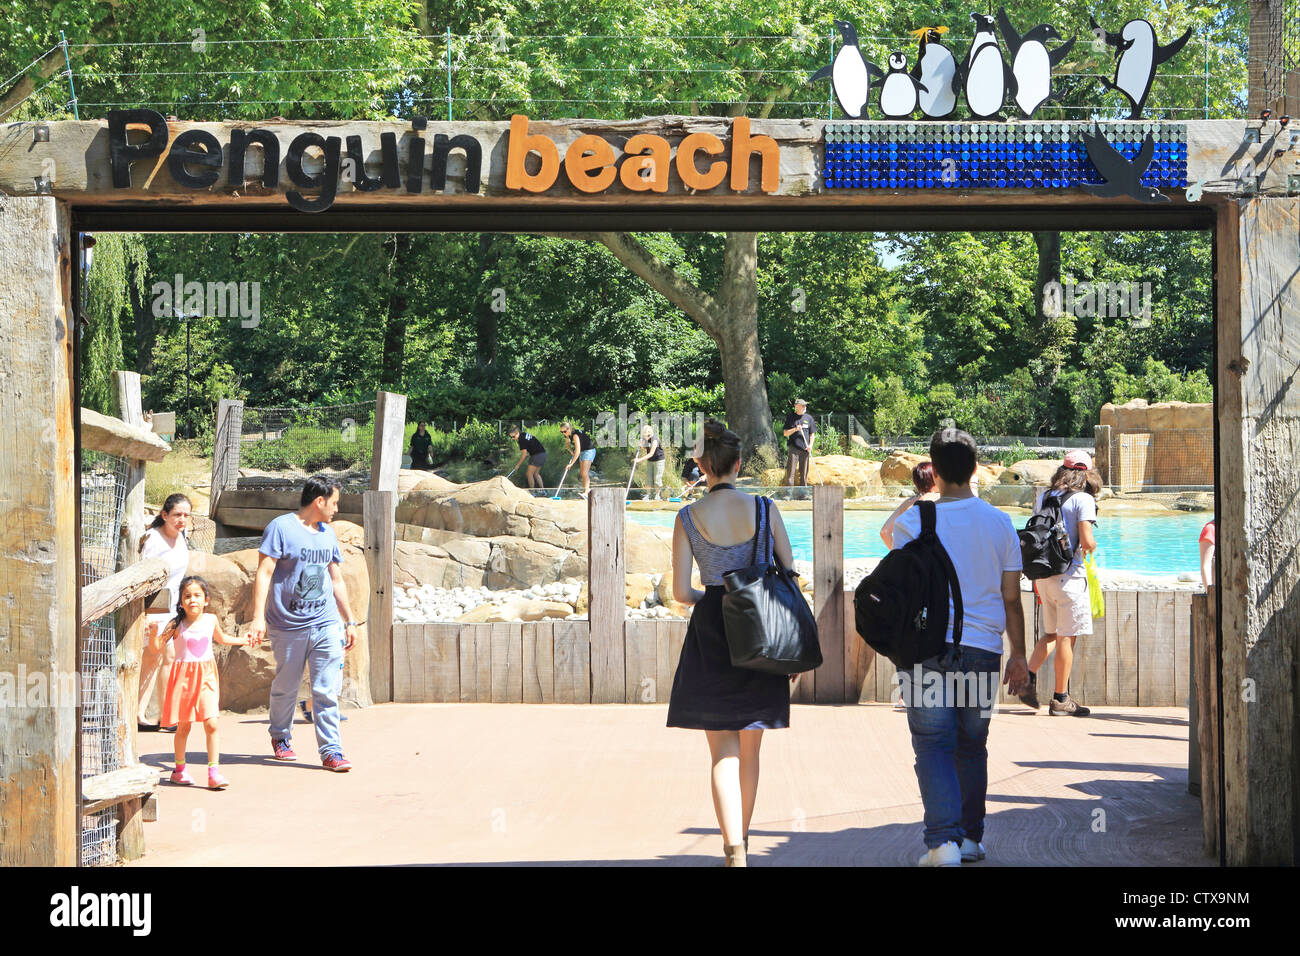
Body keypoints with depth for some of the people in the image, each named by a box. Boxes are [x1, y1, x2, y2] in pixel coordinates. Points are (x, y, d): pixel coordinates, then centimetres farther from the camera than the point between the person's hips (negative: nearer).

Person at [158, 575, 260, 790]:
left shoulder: (211, 620, 4)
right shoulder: (177, 625, -7)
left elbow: (220, 638, 25)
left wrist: (244, 641, 30)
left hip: (206, 676, 2)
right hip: (184, 675, -2)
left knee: (211, 723, -10)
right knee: (183, 726, 7)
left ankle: (214, 772, -6)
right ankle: (179, 768, 26)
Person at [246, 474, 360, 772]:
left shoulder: (328, 534, 16)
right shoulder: (280, 528, -5)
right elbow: (264, 574, -10)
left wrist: (350, 621, 22)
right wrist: (258, 617, -19)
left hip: (327, 625, 4)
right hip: (288, 626, -4)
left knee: (327, 691, -3)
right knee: (285, 688, 9)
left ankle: (331, 751, -2)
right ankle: (280, 738, 31)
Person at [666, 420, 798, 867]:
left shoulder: (688, 518, -5)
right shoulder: (764, 510, -3)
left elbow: (680, 592, -4)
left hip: (710, 634, -1)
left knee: (724, 752, 1)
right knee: (750, 750, 16)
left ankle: (733, 850, -12)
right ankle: (741, 839, 29)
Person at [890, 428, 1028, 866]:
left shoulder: (912, 521, -4)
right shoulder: (999, 523, 4)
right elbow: (1011, 599, 5)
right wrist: (1019, 655, 13)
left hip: (928, 648, -3)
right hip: (983, 648, 3)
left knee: (933, 747, -1)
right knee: (972, 747, 15)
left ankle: (943, 840, -14)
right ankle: (971, 837, 22)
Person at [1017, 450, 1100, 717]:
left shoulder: (1043, 496, 9)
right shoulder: (1083, 499, -10)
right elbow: (1087, 541, -17)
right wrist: (1091, 547, 4)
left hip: (1043, 573, 6)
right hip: (1069, 574, -6)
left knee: (1051, 633, 19)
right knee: (1067, 637, 2)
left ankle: (1028, 677, 3)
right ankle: (1061, 699, 5)